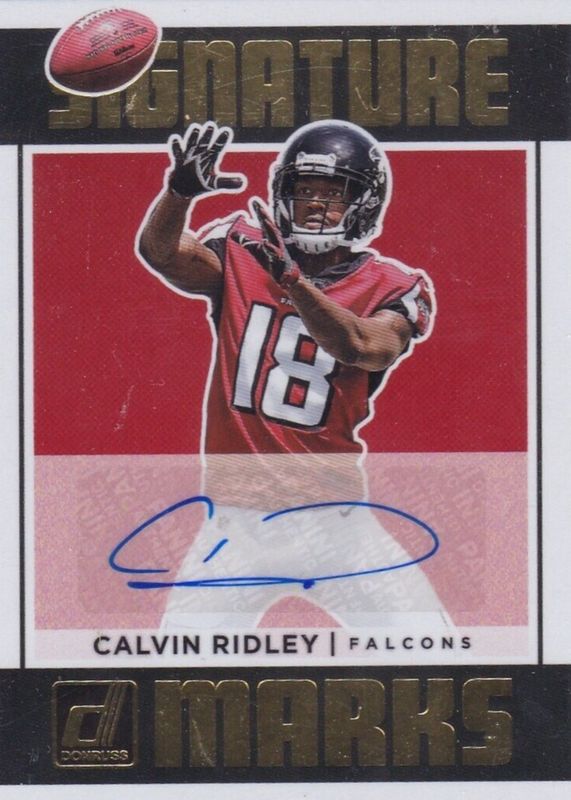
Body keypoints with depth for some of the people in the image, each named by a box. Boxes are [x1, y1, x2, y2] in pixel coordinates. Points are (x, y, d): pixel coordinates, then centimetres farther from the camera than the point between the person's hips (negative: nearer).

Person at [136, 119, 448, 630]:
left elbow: (362, 348, -23)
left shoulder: (393, 290, -2)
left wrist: (291, 278, -37)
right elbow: (159, 250, -15)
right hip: (239, 525, 0)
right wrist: (181, 191, -35)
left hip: (335, 523, 0)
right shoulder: (242, 255, 3)